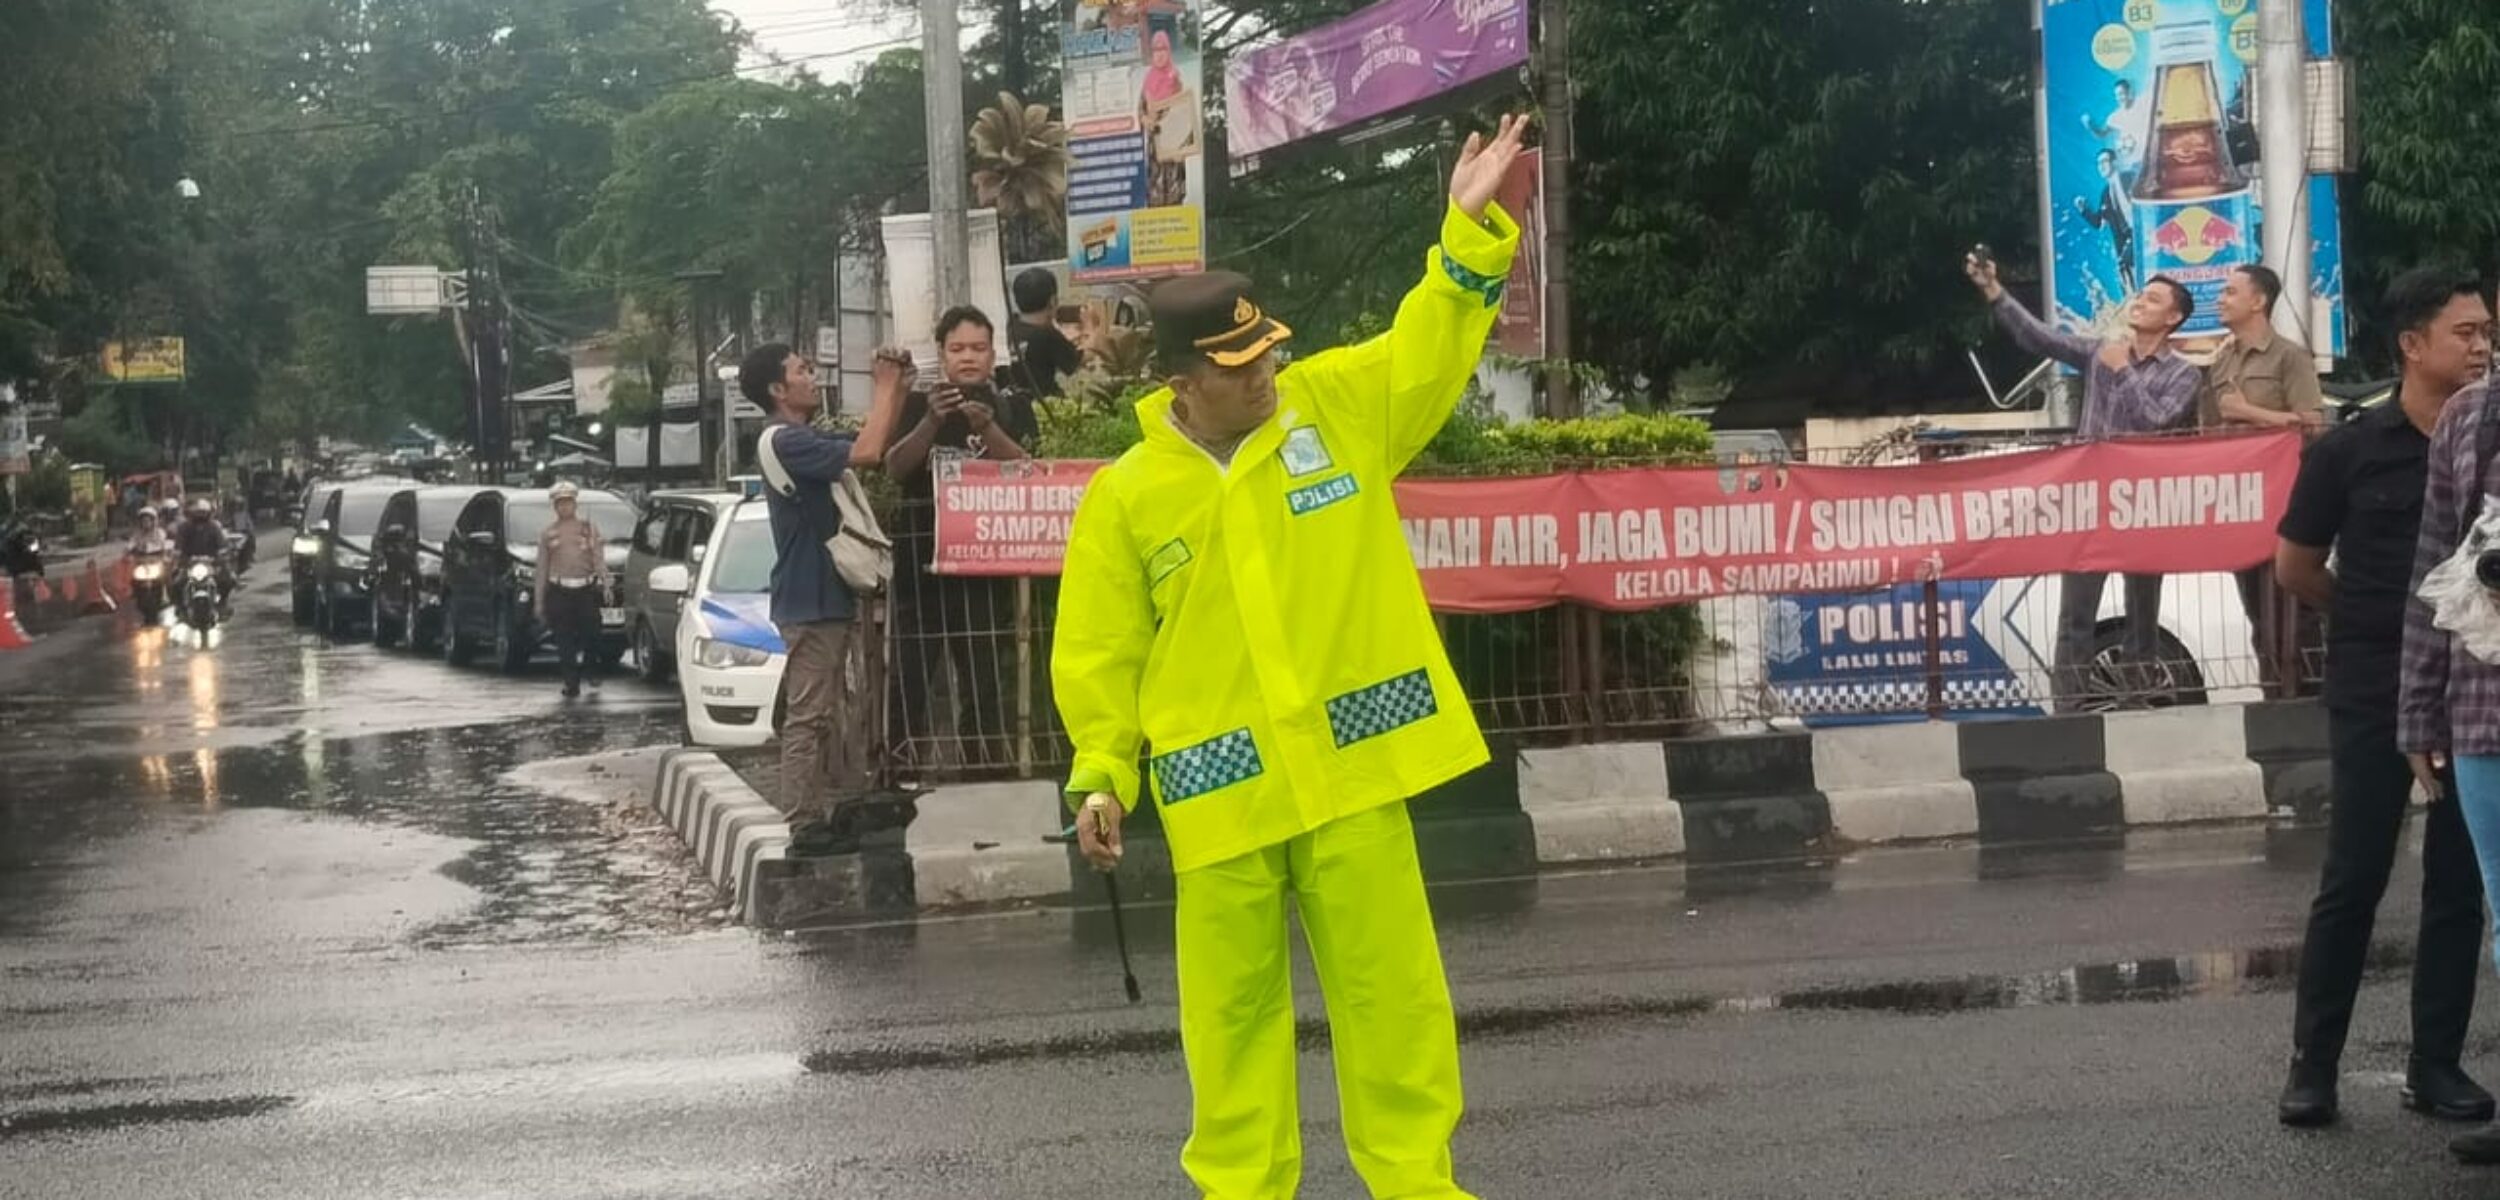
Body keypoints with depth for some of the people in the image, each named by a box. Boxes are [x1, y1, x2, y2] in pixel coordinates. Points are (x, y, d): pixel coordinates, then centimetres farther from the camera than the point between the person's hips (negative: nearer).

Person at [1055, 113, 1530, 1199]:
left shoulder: (1338, 407, 2)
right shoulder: (1125, 496, -3)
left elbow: (1430, 348, -2)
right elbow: (1100, 653, 1)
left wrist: (1470, 229, -16)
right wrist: (1102, 774, -6)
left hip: (1349, 762, 1)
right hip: (1218, 788, -1)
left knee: (1390, 985, 6)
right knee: (1233, 1003, 8)